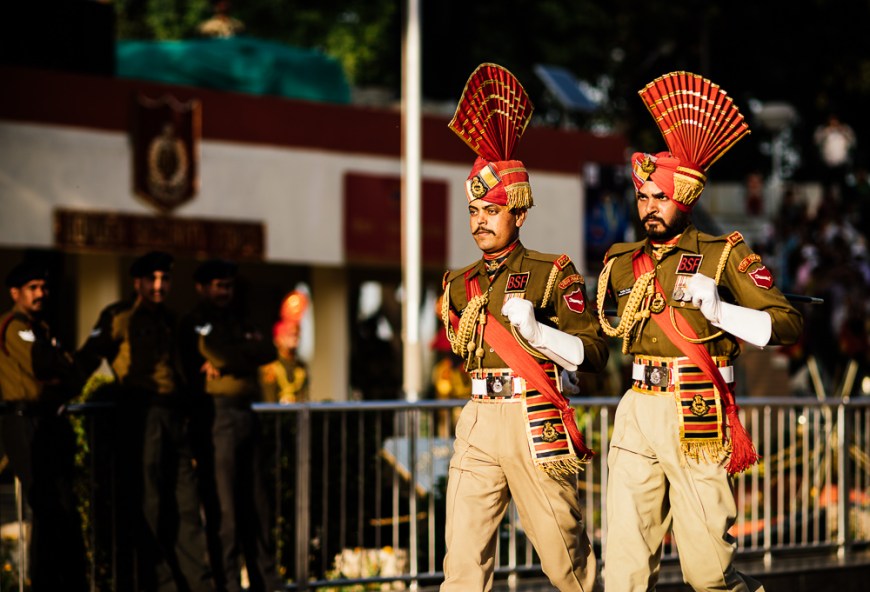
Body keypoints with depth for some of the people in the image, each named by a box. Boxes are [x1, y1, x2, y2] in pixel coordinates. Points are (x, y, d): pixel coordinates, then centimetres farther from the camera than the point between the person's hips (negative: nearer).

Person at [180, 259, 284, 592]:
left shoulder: (236, 321, 22)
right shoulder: (196, 322, 0)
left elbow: (268, 352, 8)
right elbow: (216, 353, -16)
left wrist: (229, 358, -5)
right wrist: (248, 349, 0)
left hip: (246, 414, 7)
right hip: (219, 412, -7)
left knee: (257, 503, 8)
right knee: (225, 505, -7)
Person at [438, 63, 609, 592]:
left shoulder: (553, 273, -1)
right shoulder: (460, 285, 16)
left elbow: (594, 354, -8)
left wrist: (537, 331, -20)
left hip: (535, 424, -5)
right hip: (478, 424, 5)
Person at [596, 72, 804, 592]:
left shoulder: (724, 256, -1)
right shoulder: (623, 264, 14)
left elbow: (789, 324, -8)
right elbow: (600, 332, 31)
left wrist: (719, 311, -20)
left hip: (696, 416, -4)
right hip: (637, 413, 4)